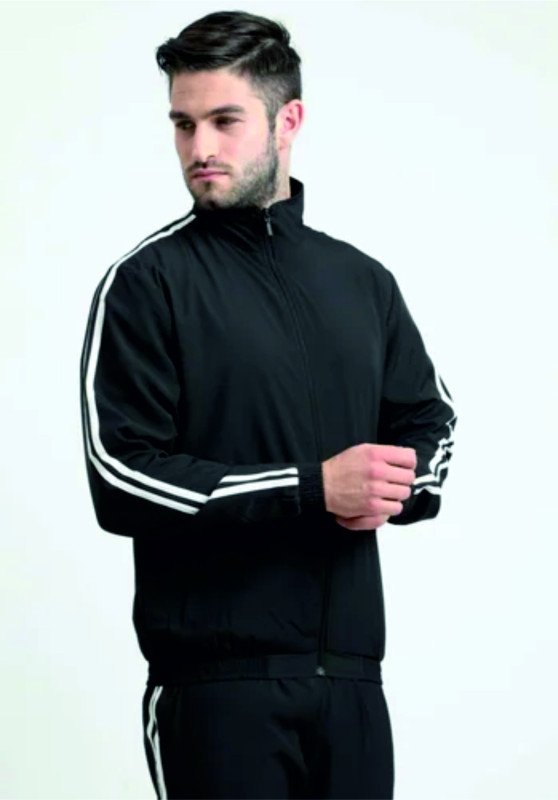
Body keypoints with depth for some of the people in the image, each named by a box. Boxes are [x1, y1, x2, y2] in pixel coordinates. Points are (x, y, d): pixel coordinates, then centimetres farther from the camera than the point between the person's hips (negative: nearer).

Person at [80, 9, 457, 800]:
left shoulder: (363, 281, 13)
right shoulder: (148, 282, -4)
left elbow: (431, 420, 22)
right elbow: (121, 480, -12)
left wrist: (396, 488, -2)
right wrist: (314, 488, -18)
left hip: (352, 672, 5)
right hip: (217, 677, -5)